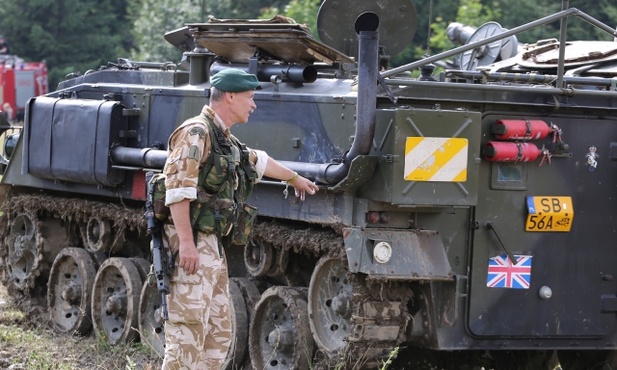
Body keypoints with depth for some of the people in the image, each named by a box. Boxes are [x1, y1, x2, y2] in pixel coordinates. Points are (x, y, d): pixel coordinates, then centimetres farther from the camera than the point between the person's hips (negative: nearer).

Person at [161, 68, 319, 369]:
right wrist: (186, 243, -27)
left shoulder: (226, 141, 19)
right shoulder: (196, 132, -11)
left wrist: (295, 178, 54)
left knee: (218, 333, 10)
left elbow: (259, 161, 39)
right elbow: (177, 188, -21)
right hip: (192, 246, -10)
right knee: (188, 331, -13)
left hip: (212, 247, 10)